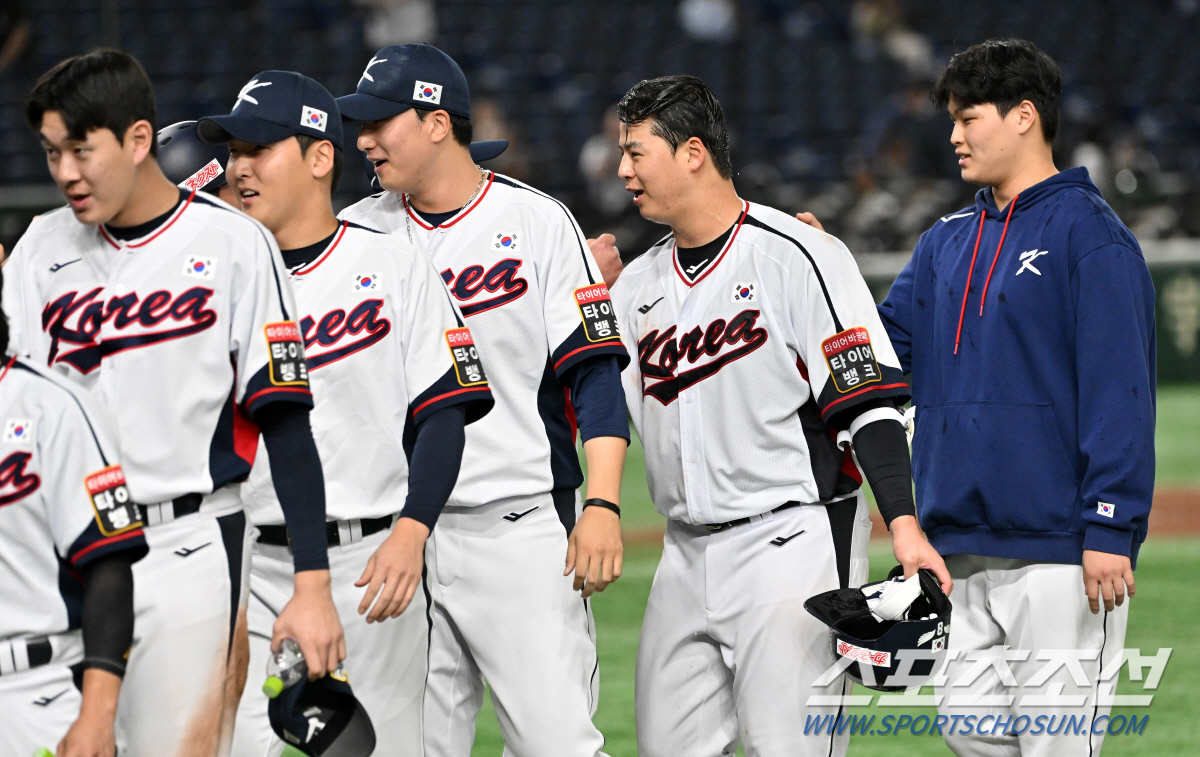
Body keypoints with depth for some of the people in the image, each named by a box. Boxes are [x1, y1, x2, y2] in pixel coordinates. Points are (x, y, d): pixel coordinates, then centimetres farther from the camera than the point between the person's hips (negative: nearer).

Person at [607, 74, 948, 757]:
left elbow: (868, 400, -13)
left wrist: (904, 526, -23)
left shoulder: (798, 255, -8)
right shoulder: (639, 284, 14)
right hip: (687, 559, 7)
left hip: (793, 541, -7)